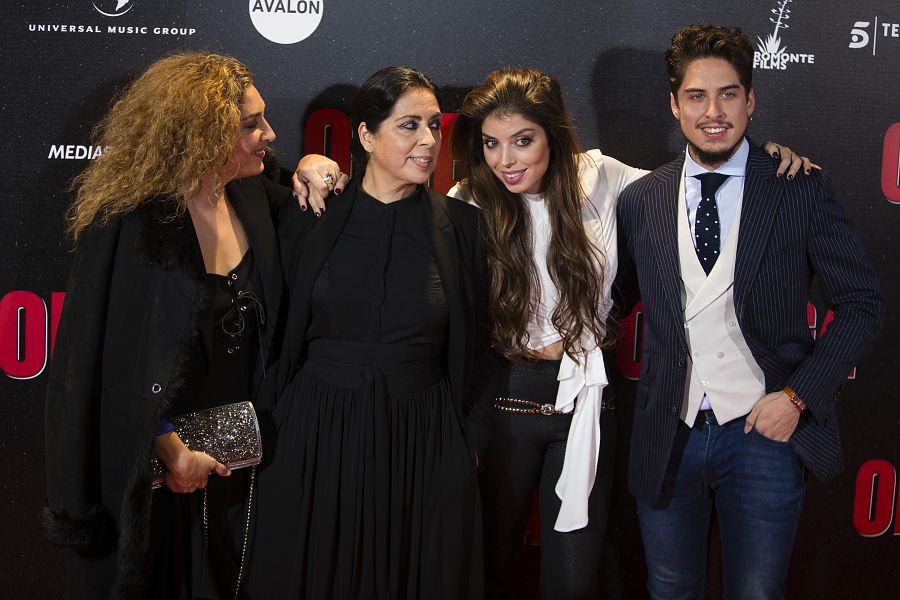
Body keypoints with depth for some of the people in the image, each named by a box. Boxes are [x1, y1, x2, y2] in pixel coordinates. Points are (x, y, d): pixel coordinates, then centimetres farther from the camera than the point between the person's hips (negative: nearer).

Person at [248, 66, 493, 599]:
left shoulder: (459, 225, 0)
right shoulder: (313, 218, -2)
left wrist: (471, 441, 5)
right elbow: (277, 332, 5)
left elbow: (473, 349, 5)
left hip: (425, 443, 0)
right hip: (317, 435, 0)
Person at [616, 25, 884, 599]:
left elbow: (862, 303, -3)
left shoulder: (801, 190, -4)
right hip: (669, 438, 2)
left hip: (765, 430, -2)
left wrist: (798, 395, -10)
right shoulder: (641, 200, 2)